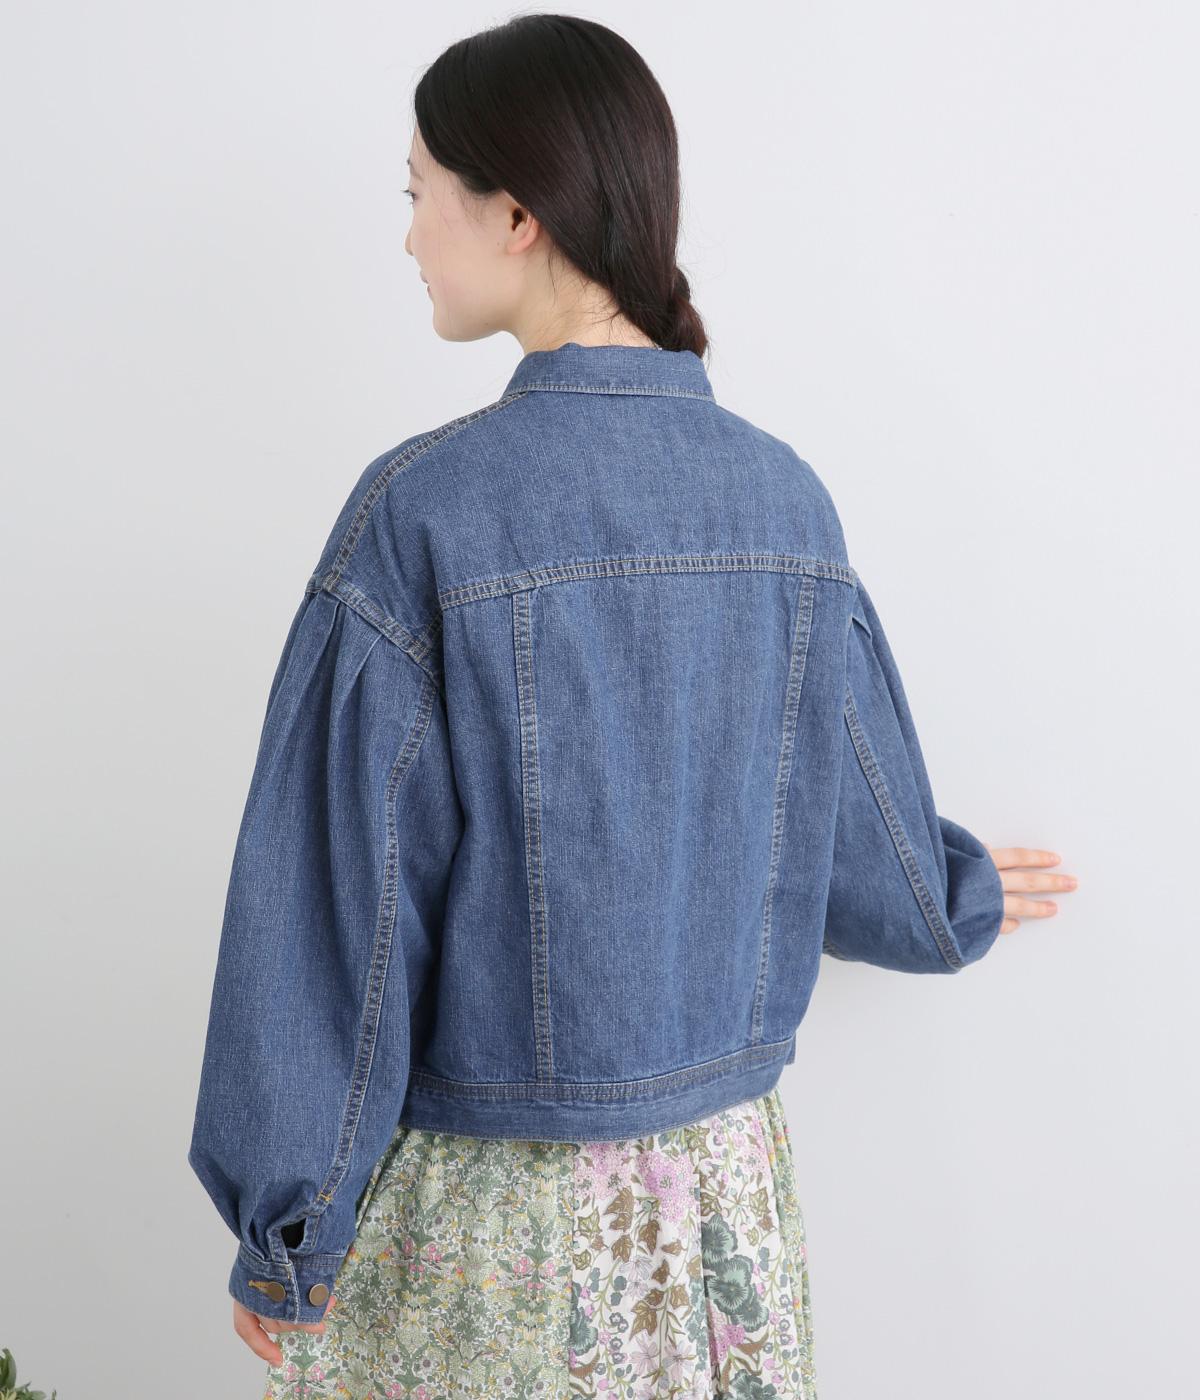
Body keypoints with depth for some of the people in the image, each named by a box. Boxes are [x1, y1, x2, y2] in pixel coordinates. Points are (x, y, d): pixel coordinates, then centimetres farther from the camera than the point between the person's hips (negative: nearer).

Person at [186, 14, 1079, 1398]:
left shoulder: (424, 508, -20)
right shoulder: (785, 498, -5)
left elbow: (343, 901, -16)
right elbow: (854, 827, 6)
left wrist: (283, 1232, -4)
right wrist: (963, 897, 29)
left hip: (484, 1203, -4)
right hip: (724, 1181, 5)